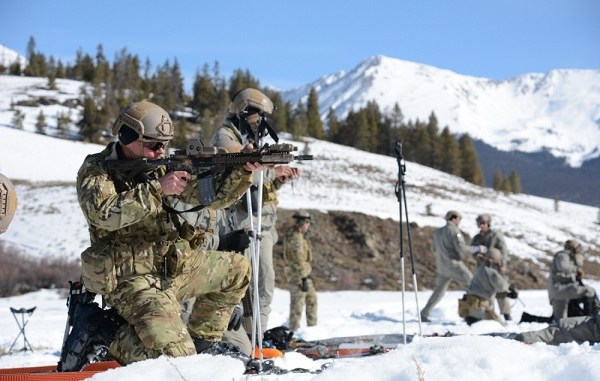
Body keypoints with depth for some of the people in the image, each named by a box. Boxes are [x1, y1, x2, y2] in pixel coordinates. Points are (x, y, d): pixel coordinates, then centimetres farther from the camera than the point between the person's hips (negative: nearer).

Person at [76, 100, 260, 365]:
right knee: (175, 356, -21)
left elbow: (210, 196, 5)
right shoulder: (96, 171, -9)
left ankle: (201, 340, 21)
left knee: (237, 269, 13)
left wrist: (243, 171, -12)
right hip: (133, 280, -8)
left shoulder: (162, 166, 8)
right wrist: (157, 189, -27)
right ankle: (111, 339, 5)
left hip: (174, 267, 8)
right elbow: (104, 214, -28)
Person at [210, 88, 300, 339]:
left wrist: (280, 179, 8)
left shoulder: (250, 141, 25)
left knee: (264, 283, 8)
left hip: (263, 223, 10)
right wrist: (272, 171, -14)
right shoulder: (224, 138, -4)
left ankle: (257, 338, 12)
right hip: (240, 221, -10)